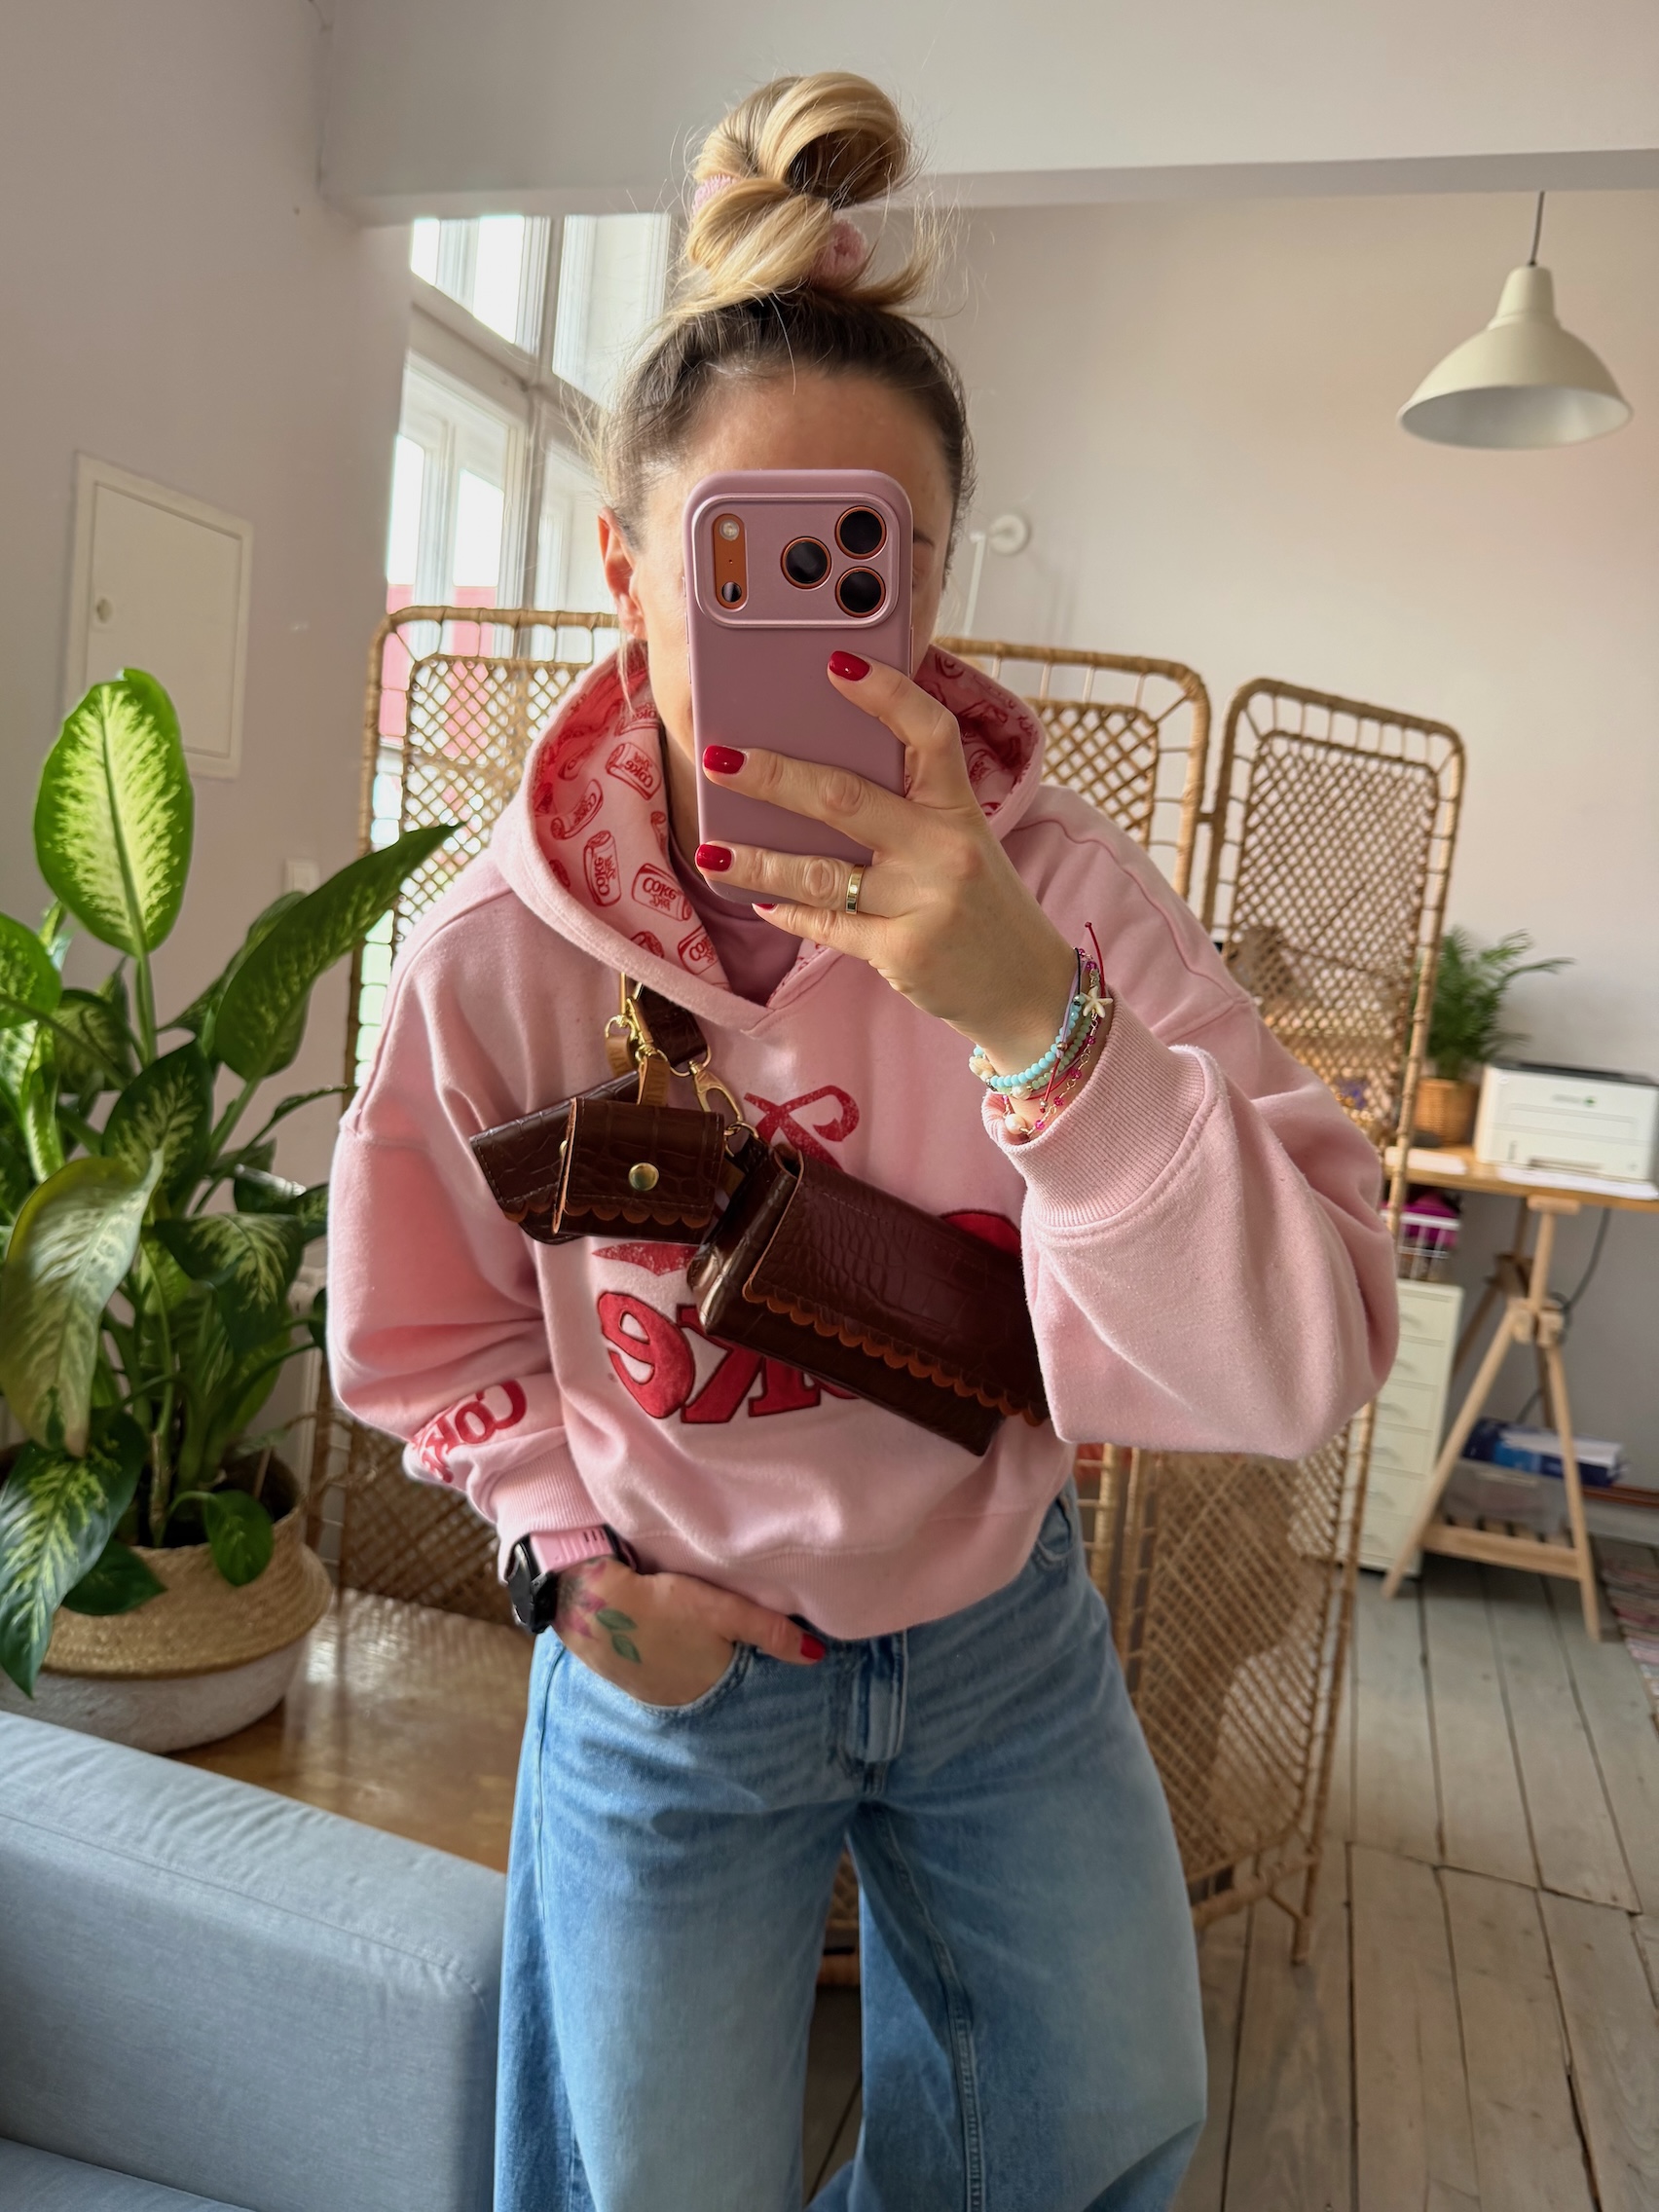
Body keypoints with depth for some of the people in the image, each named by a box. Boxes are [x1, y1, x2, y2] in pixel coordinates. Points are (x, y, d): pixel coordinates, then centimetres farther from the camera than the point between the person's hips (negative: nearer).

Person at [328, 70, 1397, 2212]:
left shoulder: (1052, 884, -22)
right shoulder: (497, 952, -21)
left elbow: (1303, 1367, -31)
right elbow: (430, 1340, -2)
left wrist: (1032, 1010, -43)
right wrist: (592, 1550, -13)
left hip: (1003, 1625, 2)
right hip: (676, 1664, -1)